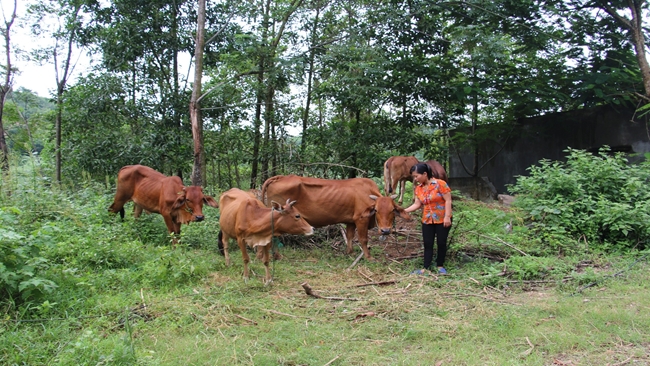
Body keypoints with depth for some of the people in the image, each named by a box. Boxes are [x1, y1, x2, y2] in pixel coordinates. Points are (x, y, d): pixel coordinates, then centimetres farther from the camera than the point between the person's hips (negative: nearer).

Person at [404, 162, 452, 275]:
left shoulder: (440, 184, -15)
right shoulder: (418, 188, 3)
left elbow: (448, 200, -15)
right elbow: (417, 204, 0)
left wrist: (447, 216, -19)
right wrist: (404, 210, -11)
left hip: (442, 220, -5)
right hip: (427, 221, 5)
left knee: (441, 243, 6)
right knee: (427, 244, 6)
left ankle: (440, 266, 21)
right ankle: (427, 268, 12)